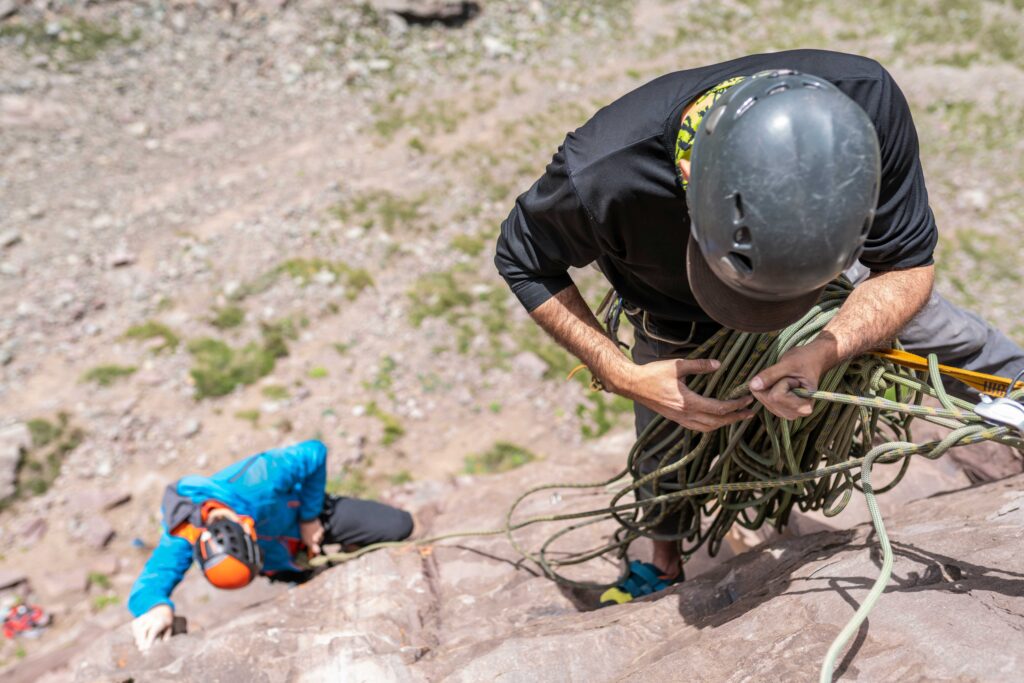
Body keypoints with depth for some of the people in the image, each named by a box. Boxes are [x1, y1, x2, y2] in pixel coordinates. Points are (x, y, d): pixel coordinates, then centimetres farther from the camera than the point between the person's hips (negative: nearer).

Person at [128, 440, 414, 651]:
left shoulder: (254, 482, -45)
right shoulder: (181, 536, -37)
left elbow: (315, 452, -31)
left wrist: (310, 519, -23)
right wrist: (157, 606, -69)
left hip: (311, 515, -2)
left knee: (399, 526, -9)